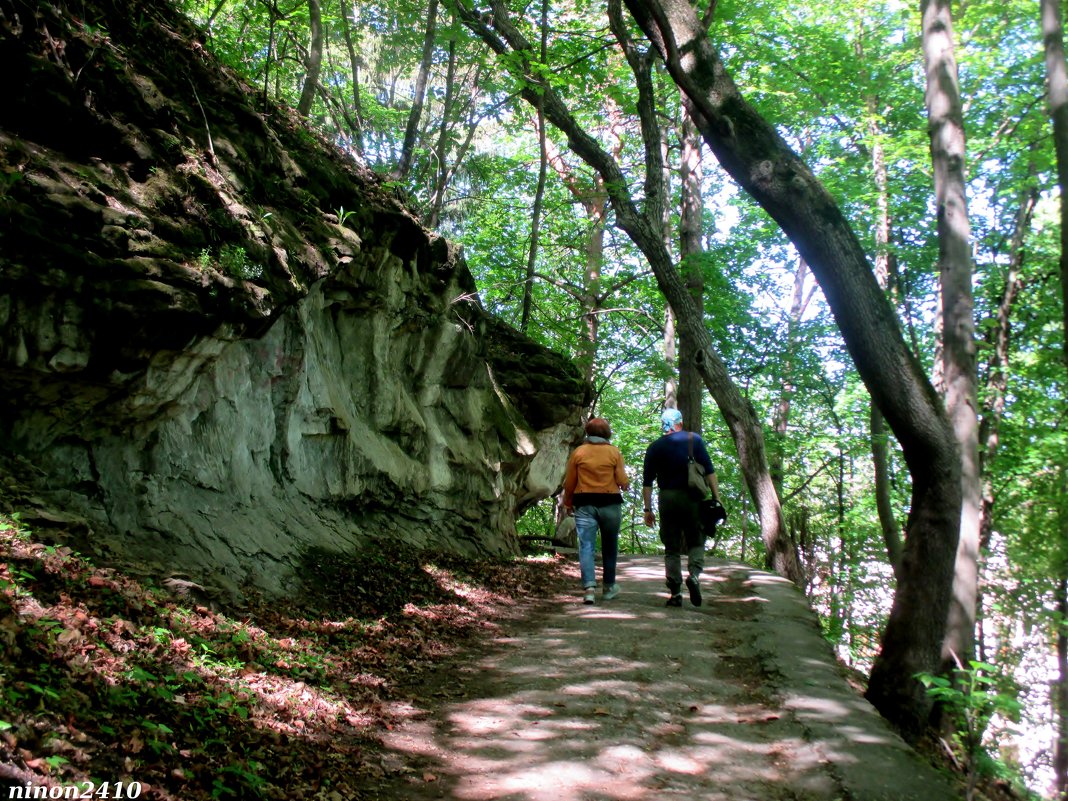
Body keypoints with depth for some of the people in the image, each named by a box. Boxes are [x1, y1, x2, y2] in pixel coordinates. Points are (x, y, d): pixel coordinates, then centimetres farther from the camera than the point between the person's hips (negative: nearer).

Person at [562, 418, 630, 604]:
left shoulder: (578, 452, 0)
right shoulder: (614, 452, -3)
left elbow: (569, 482, 3)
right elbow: (622, 481, -4)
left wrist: (568, 503, 17)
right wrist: (626, 486, 19)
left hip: (584, 504, 0)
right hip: (610, 503, 0)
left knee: (586, 546, -2)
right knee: (609, 546, 14)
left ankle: (589, 588, -16)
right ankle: (608, 587, 24)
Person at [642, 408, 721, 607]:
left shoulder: (654, 448, 7)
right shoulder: (694, 440, 4)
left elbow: (647, 482, 5)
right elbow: (709, 471, -2)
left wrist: (648, 509, 9)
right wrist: (717, 497, 1)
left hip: (667, 499, 1)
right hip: (692, 498, -1)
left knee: (671, 548, 7)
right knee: (696, 542, 12)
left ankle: (675, 593, 4)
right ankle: (694, 574, -14)